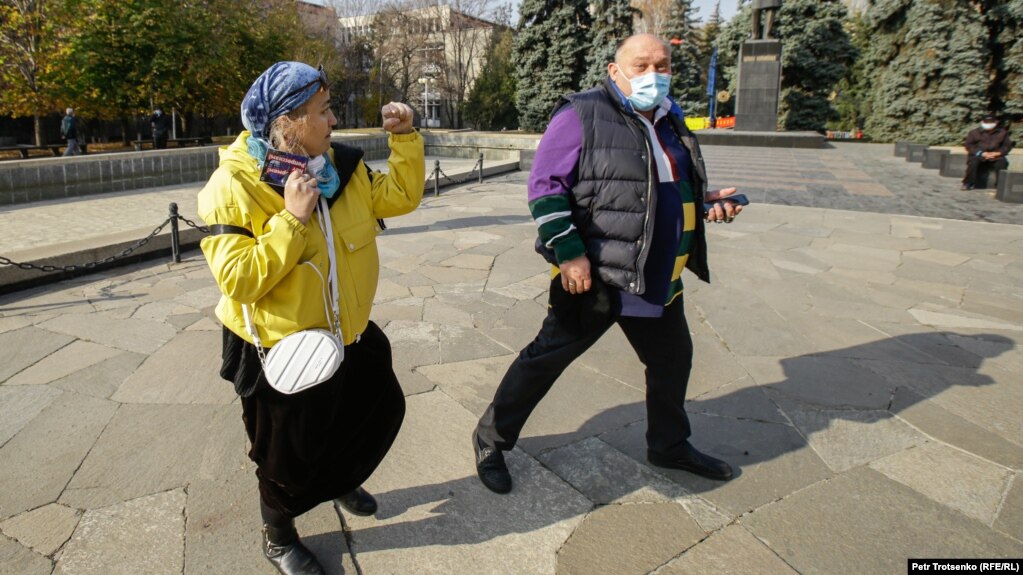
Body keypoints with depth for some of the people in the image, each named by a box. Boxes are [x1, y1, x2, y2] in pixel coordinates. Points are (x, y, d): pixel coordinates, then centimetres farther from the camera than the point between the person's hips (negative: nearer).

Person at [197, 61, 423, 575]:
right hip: (280, 349, -7)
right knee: (289, 453, 12)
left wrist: (404, 138, -8)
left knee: (382, 410, 24)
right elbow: (238, 280, -28)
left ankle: (342, 481, 55)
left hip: (346, 334, 7)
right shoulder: (234, 185, -22)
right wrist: (292, 219, -32)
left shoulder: (338, 166, -1)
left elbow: (401, 196, 3)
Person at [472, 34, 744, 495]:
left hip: (658, 281, 8)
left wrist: (705, 200, 6)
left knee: (672, 360, 20)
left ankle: (669, 445, 44)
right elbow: (545, 186, -14)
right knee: (545, 359, 2)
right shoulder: (583, 115, -11)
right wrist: (568, 252, -21)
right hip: (592, 277, -8)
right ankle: (491, 440, 21)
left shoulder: (669, 120, 13)